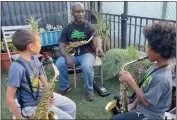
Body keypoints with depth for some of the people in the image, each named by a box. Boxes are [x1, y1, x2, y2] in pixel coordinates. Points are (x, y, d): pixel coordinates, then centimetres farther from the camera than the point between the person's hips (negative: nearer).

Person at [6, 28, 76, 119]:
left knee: (71, 106, 12)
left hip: (43, 96, 8)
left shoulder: (34, 58, -1)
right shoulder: (17, 67, -27)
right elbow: (9, 98, -22)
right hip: (32, 106, -8)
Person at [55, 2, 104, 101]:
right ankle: (64, 88, 3)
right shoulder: (68, 28, 1)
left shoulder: (88, 26, -7)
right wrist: (67, 57, -24)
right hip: (72, 54, 3)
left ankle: (89, 90, -5)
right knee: (59, 64, -24)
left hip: (87, 53, -2)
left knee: (87, 66, -34)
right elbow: (62, 45, -4)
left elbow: (96, 38, -26)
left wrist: (99, 47, -51)